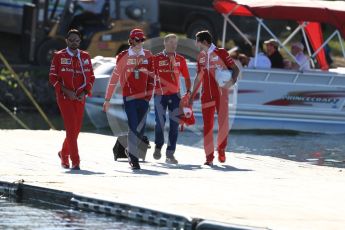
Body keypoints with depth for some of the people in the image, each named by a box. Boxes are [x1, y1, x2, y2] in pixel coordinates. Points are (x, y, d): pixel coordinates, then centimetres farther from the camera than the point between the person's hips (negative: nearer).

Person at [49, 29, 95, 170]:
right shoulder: (59, 56, -1)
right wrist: (66, 91, -13)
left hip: (80, 98, 4)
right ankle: (75, 162, -13)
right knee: (71, 128, -13)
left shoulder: (85, 57, 9)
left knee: (76, 129, 9)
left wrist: (84, 92, -5)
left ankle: (64, 153, 33)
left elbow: (91, 77, 11)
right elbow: (53, 77, -2)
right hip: (64, 97, -4)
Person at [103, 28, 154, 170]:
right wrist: (107, 99, 2)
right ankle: (133, 158, -4)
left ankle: (131, 151, 27)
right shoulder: (124, 57, 0)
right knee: (133, 127, -10)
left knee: (141, 128, 5)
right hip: (129, 97, -3)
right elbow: (114, 77, 2)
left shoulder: (148, 56, 8)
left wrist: (149, 94, 0)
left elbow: (151, 77, 12)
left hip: (144, 98, 3)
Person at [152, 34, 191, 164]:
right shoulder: (157, 59, 0)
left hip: (175, 95, 2)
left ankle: (170, 153, 4)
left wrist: (188, 91, -4)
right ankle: (158, 147, 25)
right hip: (160, 94, -2)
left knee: (174, 125, -1)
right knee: (160, 123, 0)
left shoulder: (180, 59, 7)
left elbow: (186, 77, 10)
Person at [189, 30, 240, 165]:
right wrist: (192, 96, 19)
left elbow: (235, 69, -3)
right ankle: (209, 156, 4)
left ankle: (221, 149, 8)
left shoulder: (220, 53, -4)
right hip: (207, 94, 5)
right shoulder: (201, 57, 12)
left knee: (223, 122, -11)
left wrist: (233, 80, -23)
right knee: (207, 125, 1)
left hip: (221, 92, -4)